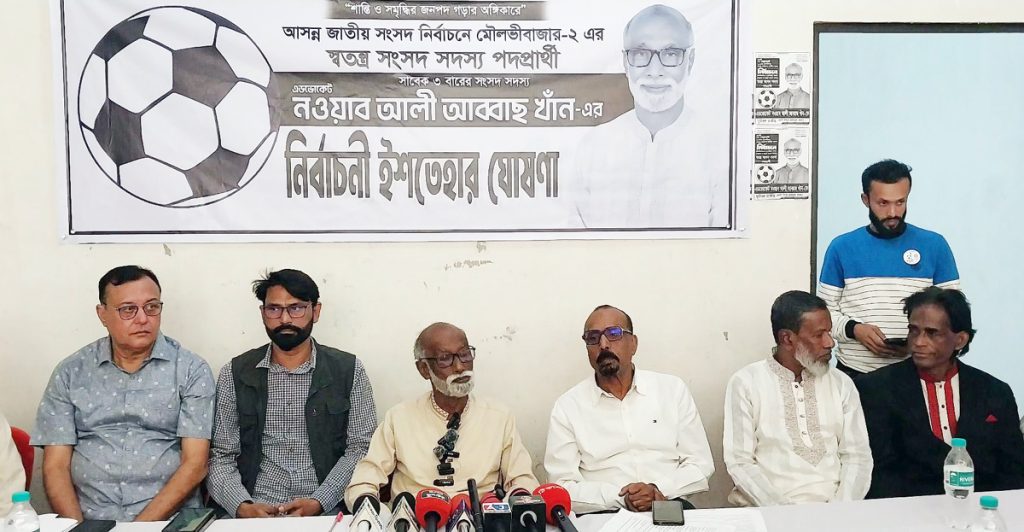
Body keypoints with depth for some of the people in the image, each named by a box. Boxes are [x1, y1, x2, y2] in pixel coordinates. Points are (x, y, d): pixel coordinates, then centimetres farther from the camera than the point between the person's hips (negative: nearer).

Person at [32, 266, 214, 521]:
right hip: (90, 520, 2)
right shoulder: (70, 373, 8)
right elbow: (56, 466, 5)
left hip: (169, 518, -2)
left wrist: (142, 525, -14)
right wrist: (77, 527, -10)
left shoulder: (191, 370, 0)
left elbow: (194, 464, -5)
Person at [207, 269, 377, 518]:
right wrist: (242, 506, -11)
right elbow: (221, 456, 6)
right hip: (256, 511, 1)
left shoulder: (349, 370, 4)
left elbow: (360, 448, 1)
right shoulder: (235, 374, 8)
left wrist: (318, 503, -12)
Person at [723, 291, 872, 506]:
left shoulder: (841, 383, 9)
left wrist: (840, 509, -11)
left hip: (834, 508, 3)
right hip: (771, 509, -3)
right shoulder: (745, 383, -1)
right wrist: (784, 511, -17)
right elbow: (740, 462, -5)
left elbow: (857, 456, 6)